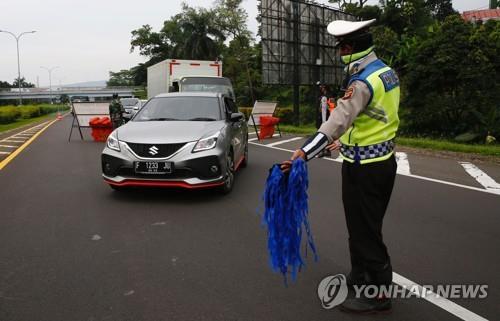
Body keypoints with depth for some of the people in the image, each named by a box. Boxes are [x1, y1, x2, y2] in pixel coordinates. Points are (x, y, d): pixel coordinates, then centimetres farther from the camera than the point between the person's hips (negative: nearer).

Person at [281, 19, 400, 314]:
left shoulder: (363, 82, -21)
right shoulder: (388, 73, 8)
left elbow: (339, 120, -35)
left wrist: (304, 153, -44)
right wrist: (347, 140, 23)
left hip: (363, 168, -10)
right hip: (384, 160, 10)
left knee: (364, 231, 2)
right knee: (368, 227, 21)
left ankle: (378, 294, 15)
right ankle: (360, 276, 37)